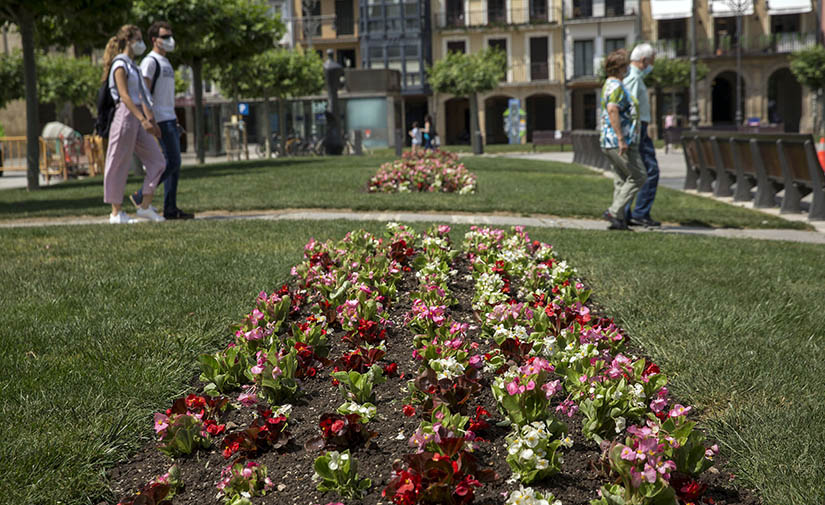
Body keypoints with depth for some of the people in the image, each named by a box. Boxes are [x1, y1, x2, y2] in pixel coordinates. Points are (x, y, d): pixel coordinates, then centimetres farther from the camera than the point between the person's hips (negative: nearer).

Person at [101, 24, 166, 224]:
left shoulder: (132, 65, 19)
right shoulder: (120, 64, -9)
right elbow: (124, 96, -18)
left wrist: (151, 120, 15)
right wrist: (143, 119, -25)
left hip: (137, 117, 9)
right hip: (125, 115, -9)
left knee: (157, 160, 4)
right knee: (120, 164, -2)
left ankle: (145, 207, 8)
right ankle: (116, 213, 4)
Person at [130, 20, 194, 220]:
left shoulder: (166, 63, 22)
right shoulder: (150, 61, -8)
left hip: (170, 119, 10)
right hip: (160, 120, -10)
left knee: (174, 164, 6)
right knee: (172, 162, -13)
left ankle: (170, 209, 7)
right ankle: (141, 196, -4)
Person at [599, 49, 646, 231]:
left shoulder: (610, 85, 19)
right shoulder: (616, 86, -14)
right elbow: (612, 110, -28)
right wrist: (621, 138, -30)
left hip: (612, 142, 10)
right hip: (619, 141, -10)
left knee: (622, 180, 10)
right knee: (638, 177, -6)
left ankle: (619, 219, 8)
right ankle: (614, 211, -10)